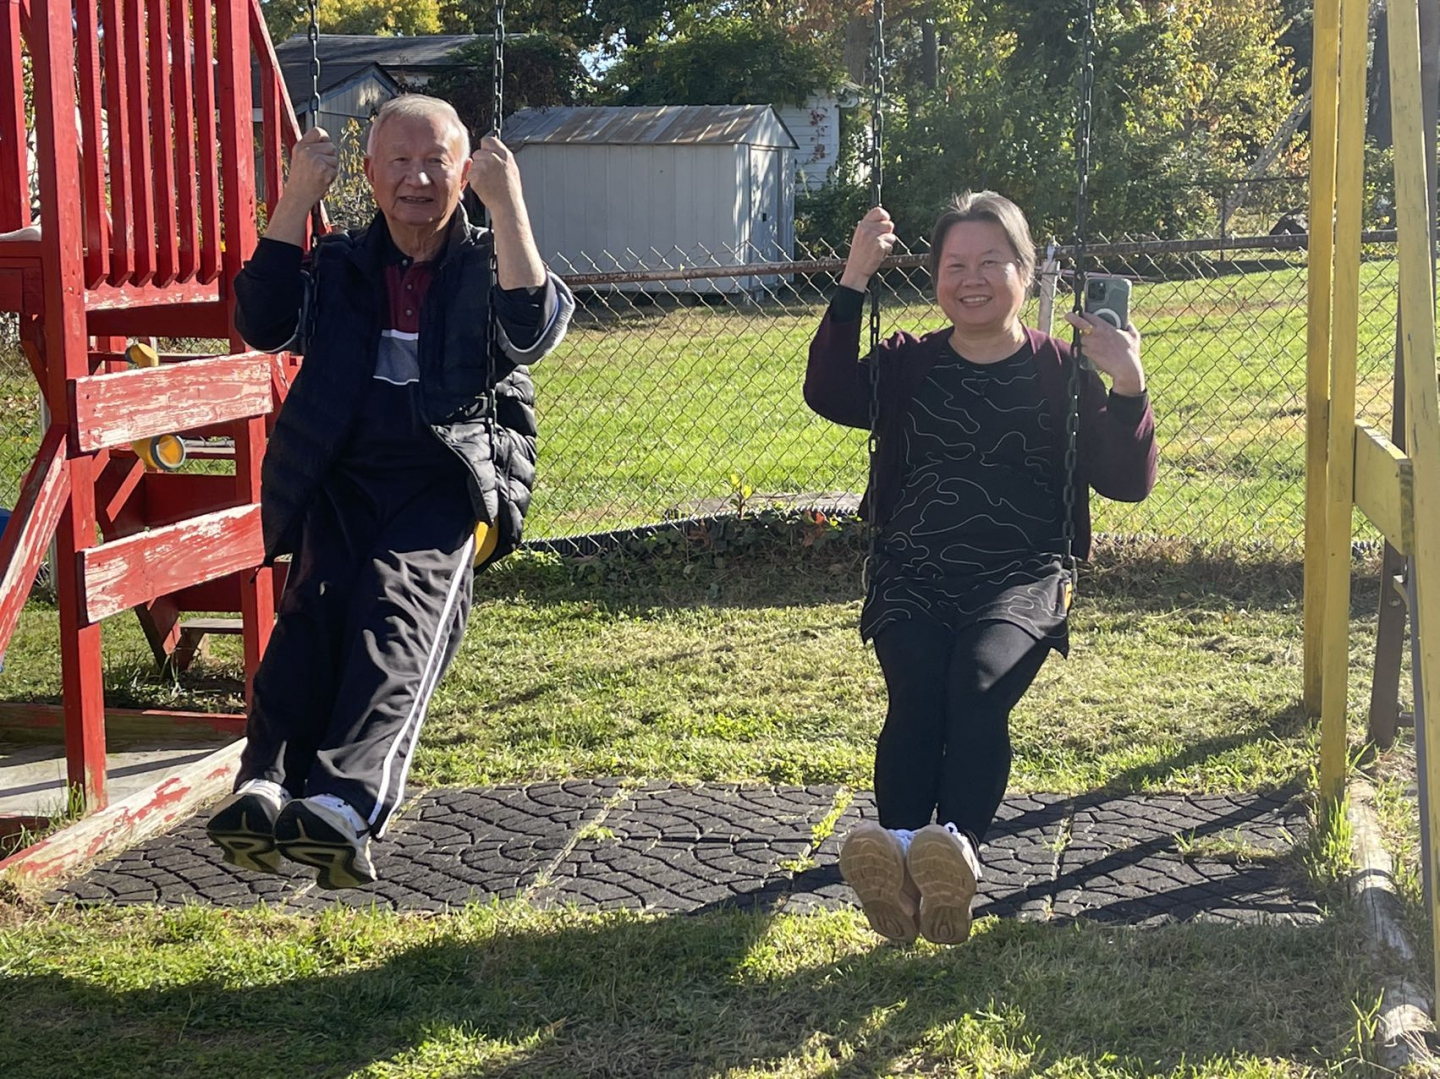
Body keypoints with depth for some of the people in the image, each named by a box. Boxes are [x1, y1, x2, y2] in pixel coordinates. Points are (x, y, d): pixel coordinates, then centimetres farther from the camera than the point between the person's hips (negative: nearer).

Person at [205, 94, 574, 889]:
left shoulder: (485, 266, 14)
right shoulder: (340, 267, 21)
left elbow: (532, 331, -7)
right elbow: (262, 323, 5)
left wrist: (508, 204, -11)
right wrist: (296, 199, 1)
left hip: (448, 476, -3)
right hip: (344, 477, 3)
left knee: (397, 610, -31)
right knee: (314, 603, -28)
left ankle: (345, 807, -52)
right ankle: (263, 787, -46)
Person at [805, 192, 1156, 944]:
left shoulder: (1062, 370, 10)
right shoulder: (909, 365, 16)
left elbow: (1127, 482, 3)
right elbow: (829, 395, -4)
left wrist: (1128, 389, -15)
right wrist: (854, 281, -10)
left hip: (1021, 578, -1)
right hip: (914, 572, 2)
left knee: (979, 679, -33)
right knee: (917, 685, -30)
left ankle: (955, 851, -53)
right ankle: (898, 851, -48)